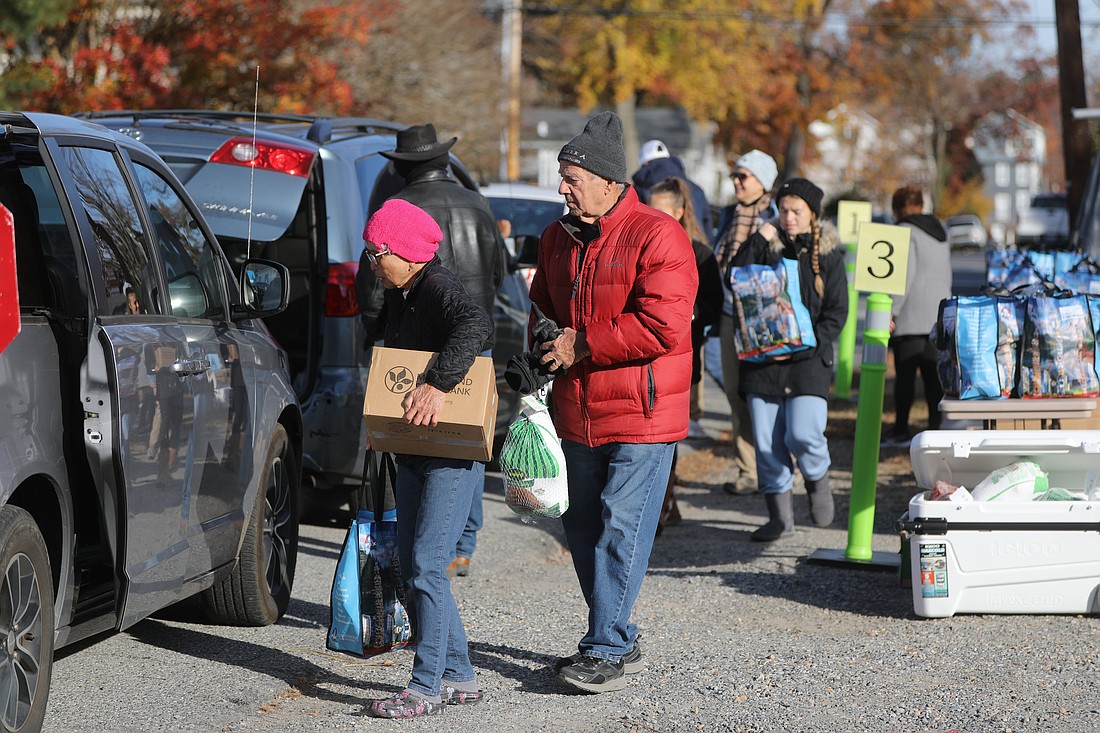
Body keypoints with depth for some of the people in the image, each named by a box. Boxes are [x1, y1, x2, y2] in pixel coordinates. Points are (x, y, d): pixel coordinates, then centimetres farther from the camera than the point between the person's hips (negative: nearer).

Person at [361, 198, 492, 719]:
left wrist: (438, 384, -42)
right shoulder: (399, 297, 13)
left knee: (426, 564, -12)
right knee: (411, 564, 10)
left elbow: (475, 326, -36)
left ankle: (427, 686, -9)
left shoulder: (439, 287, -16)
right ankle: (458, 675, 18)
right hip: (414, 450, 10)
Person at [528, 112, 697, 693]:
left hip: (641, 415, -8)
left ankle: (607, 651, -5)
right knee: (582, 527, 13)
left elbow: (662, 326, -22)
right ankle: (618, 641, 25)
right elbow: (544, 311, 25)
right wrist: (542, 362, 7)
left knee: (620, 530, -9)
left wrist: (582, 345, -17)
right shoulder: (558, 238, 11)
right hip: (577, 413, 8)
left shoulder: (657, 236, -14)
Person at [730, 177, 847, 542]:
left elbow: (836, 313, 0)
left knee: (802, 434, -16)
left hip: (809, 360, -2)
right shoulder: (767, 245, 8)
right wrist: (756, 241, -11)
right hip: (762, 358, 2)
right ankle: (780, 516, 13)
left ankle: (817, 478, 16)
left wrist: (801, 347, -11)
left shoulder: (828, 253, 3)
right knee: (767, 441, 2)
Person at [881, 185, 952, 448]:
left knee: (905, 373, -3)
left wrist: (891, 311, -15)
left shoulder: (906, 231, -8)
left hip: (912, 315, -7)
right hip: (938, 314, 7)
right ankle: (935, 429, 5)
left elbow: (906, 274, -16)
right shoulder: (940, 232, 17)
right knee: (932, 373, 7)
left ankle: (900, 431, -1)